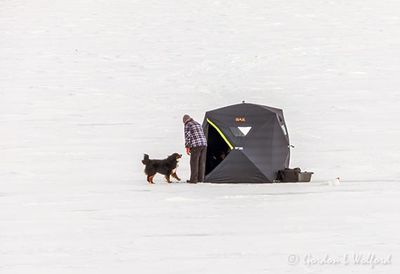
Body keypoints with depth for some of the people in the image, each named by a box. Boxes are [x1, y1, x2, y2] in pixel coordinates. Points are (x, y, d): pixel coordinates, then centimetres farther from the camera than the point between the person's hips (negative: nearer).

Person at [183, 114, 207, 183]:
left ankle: (193, 179, -5)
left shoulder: (187, 125, 1)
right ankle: (201, 178, 11)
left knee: (194, 163, -3)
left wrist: (187, 147, -8)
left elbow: (187, 136, -8)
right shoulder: (198, 124, 23)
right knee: (201, 162, 10)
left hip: (195, 146, -7)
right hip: (204, 144, 7)